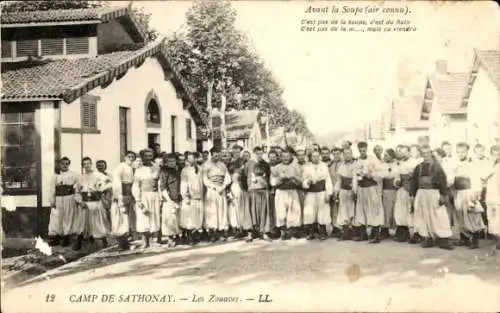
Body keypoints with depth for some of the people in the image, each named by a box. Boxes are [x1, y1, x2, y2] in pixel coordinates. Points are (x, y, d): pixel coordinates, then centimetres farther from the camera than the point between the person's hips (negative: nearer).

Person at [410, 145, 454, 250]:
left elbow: (443, 180, -5)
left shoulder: (436, 166, -2)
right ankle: (427, 238, 15)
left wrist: (443, 194, -10)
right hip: (421, 194, 4)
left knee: (439, 217, -5)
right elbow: (414, 181, 13)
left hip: (434, 193, -4)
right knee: (423, 217, 6)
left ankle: (443, 240, -1)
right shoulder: (418, 167, 9)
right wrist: (412, 194, 9)